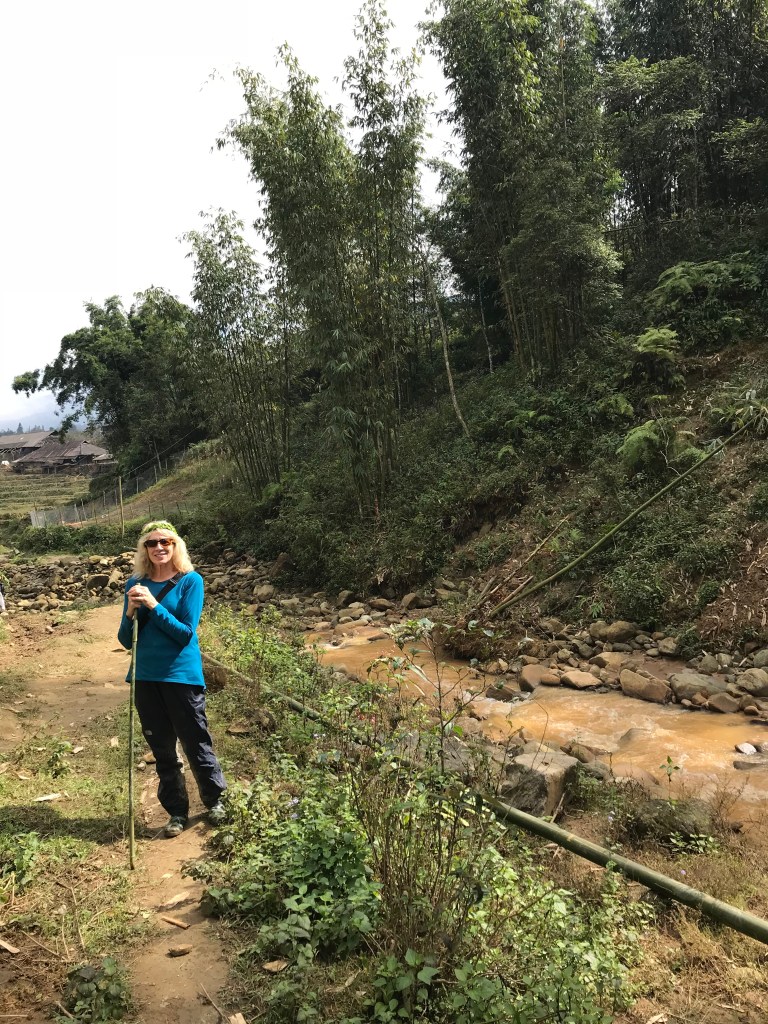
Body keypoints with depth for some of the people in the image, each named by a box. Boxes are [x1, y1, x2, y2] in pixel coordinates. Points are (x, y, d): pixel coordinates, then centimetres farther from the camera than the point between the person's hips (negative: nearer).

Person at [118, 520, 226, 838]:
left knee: (195, 743, 7)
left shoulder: (190, 581, -7)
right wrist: (131, 612, -16)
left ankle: (215, 800, 30)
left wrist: (153, 605, -22)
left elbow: (186, 632, -14)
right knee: (162, 749, 13)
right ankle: (177, 811, 29)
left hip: (182, 675, -4)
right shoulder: (136, 584, 3)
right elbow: (125, 640, 4)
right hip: (146, 677, 4)